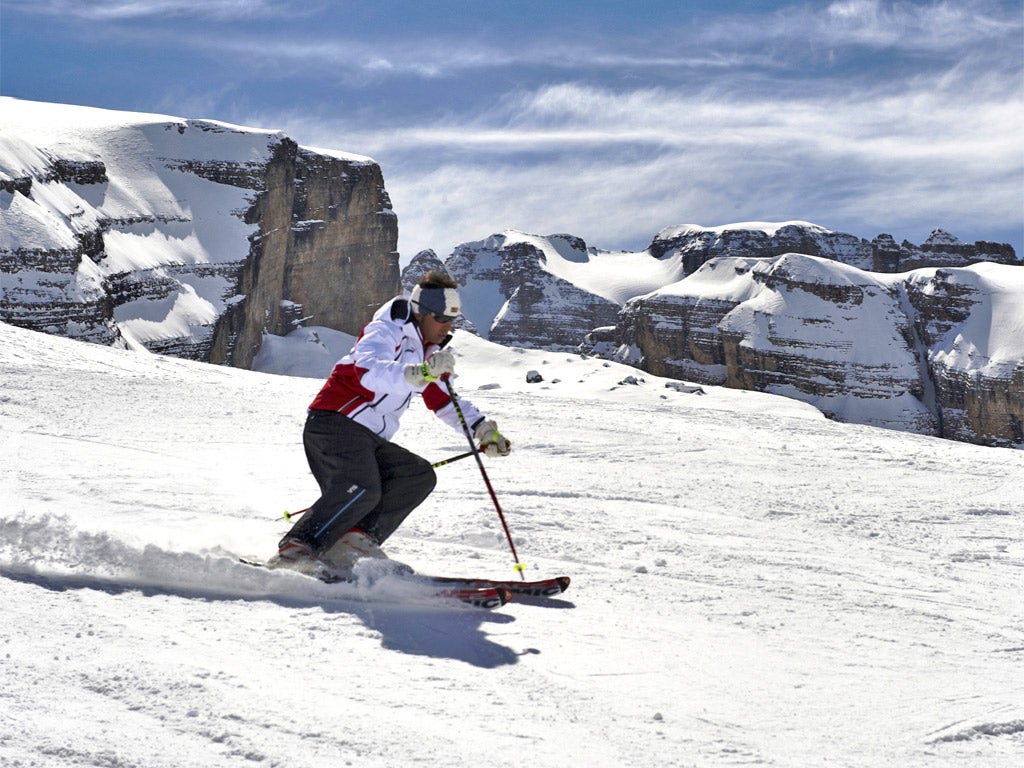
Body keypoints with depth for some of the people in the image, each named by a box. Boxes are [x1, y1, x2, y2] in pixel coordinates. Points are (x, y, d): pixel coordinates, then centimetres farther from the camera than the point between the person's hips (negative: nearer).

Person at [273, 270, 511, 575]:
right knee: (363, 489, -30)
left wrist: (482, 427, 12)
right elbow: (369, 372, -29)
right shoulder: (385, 332, -8)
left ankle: (356, 537, -15)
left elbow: (445, 401, 27)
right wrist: (420, 372, -44)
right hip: (335, 424, -9)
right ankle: (296, 548, -25)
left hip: (369, 439, 9)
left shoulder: (426, 350, 21)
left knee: (420, 476, -7)